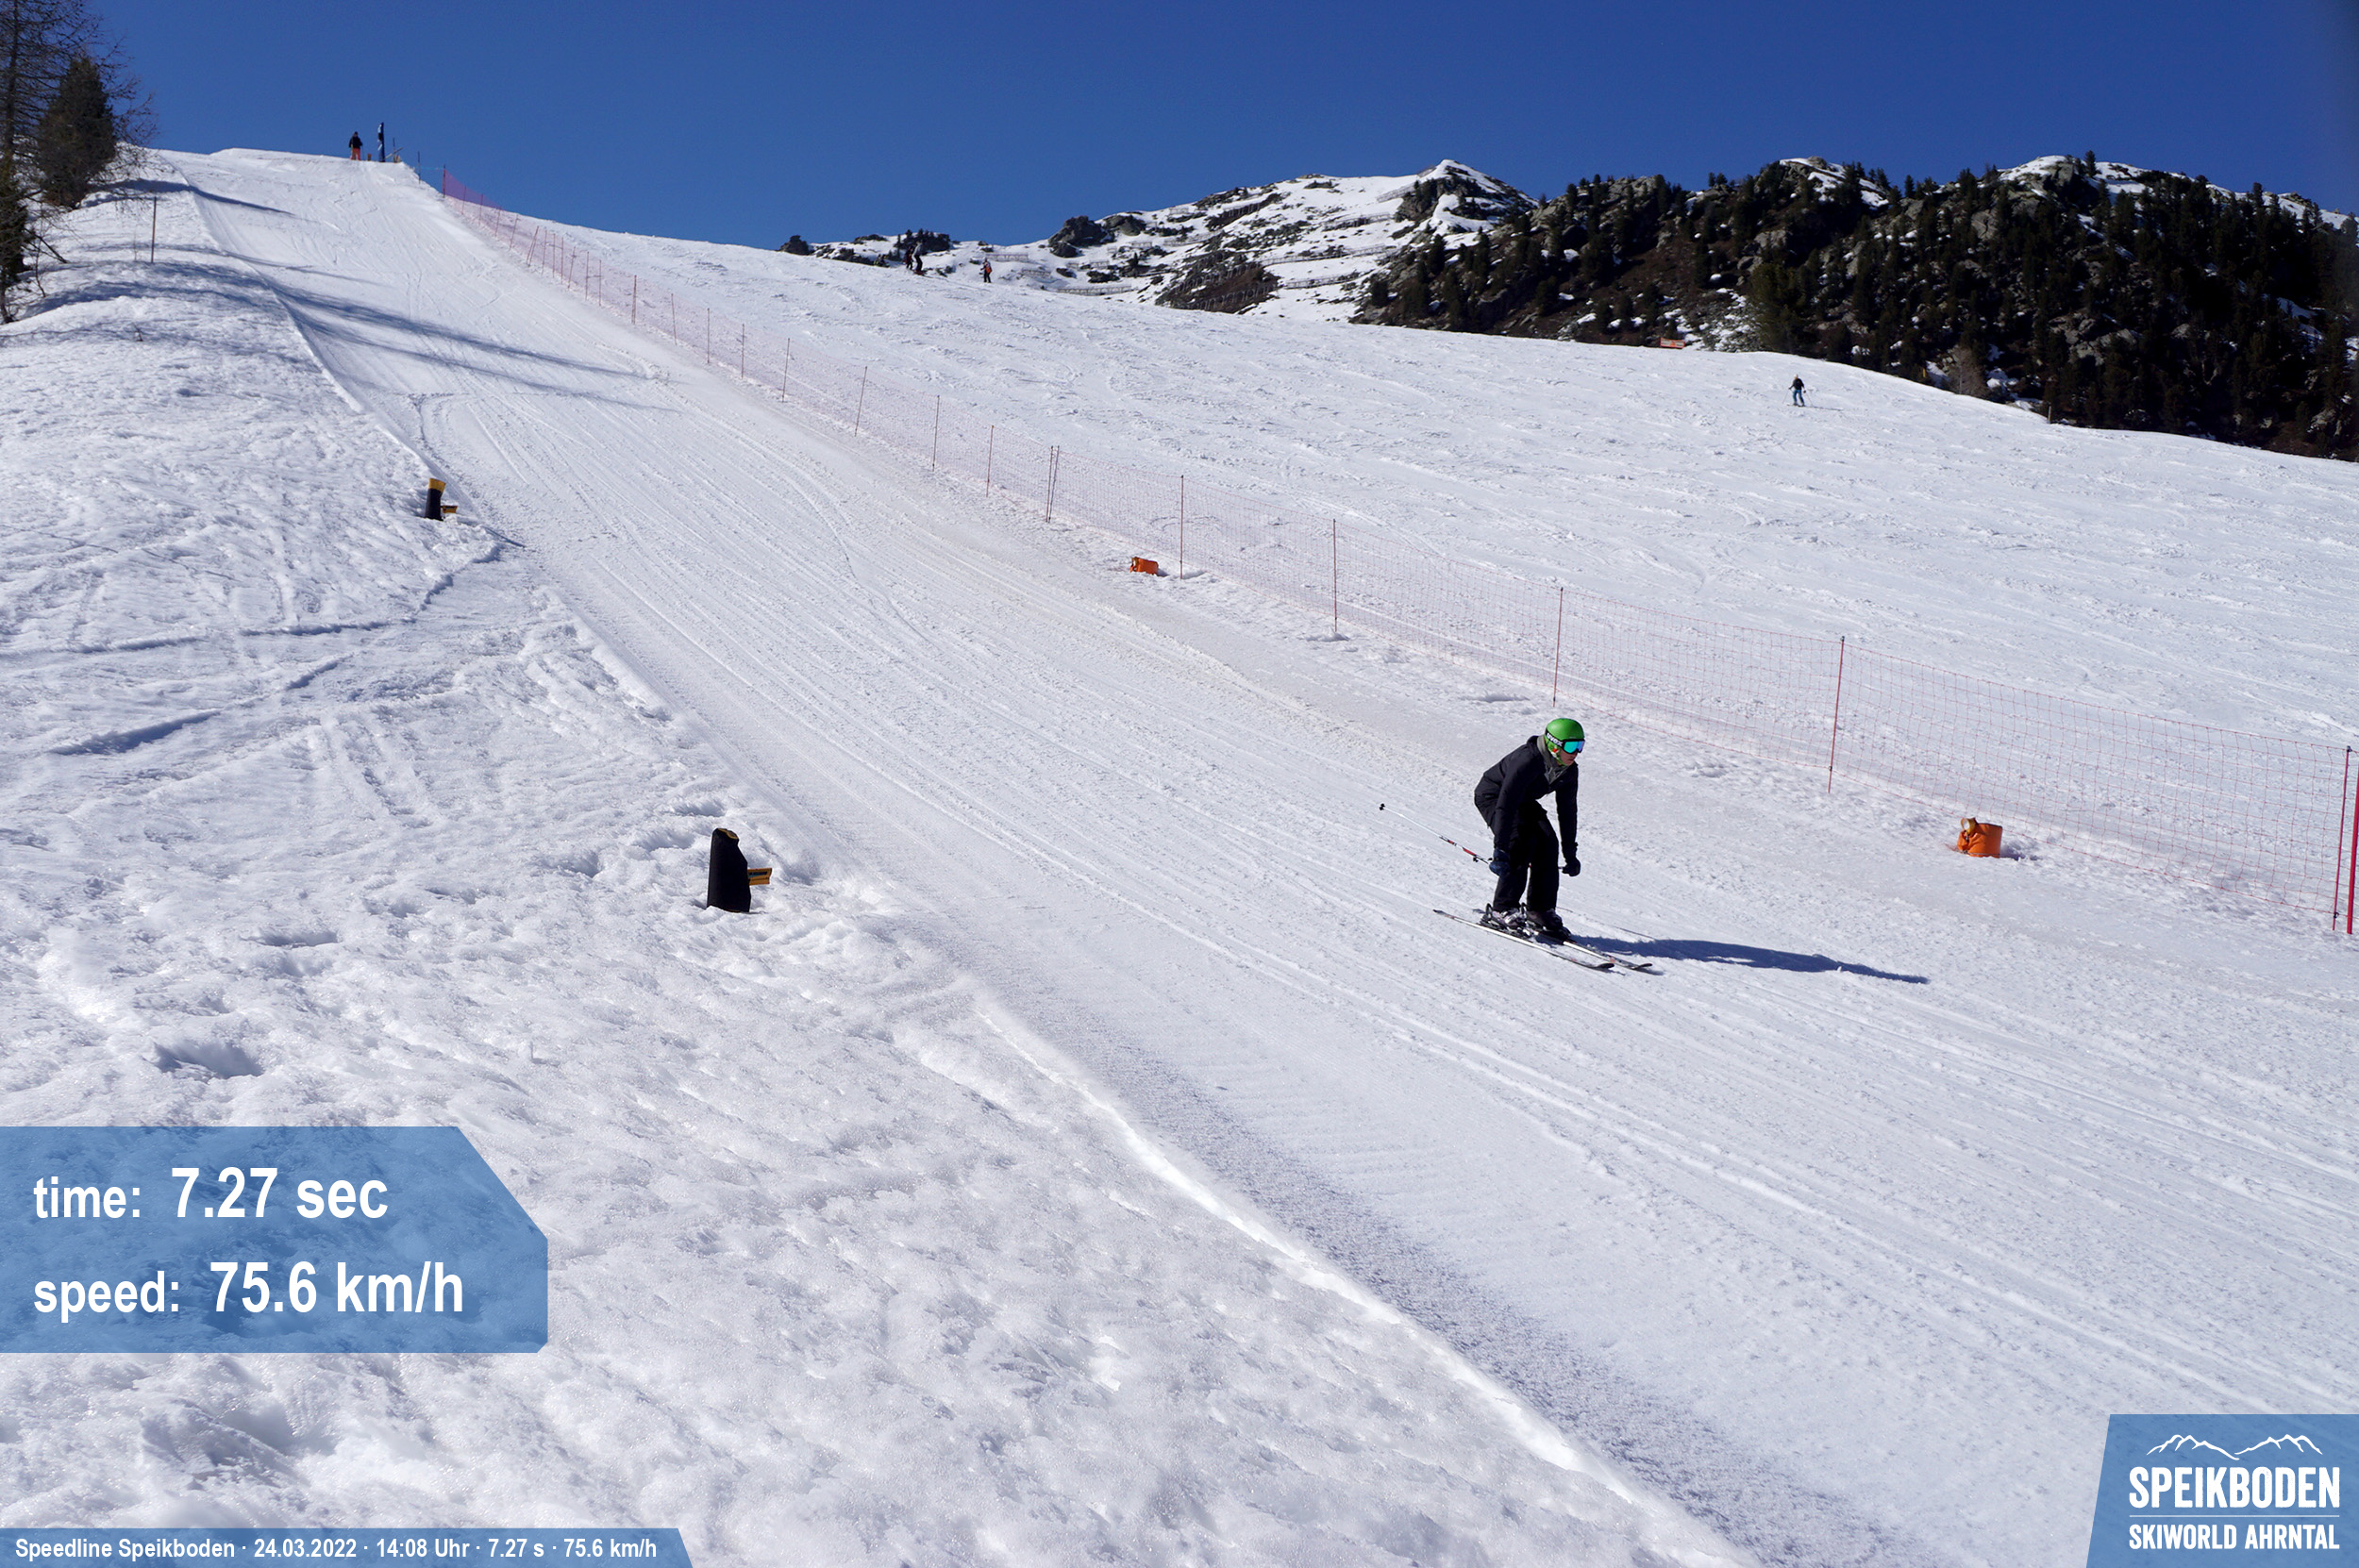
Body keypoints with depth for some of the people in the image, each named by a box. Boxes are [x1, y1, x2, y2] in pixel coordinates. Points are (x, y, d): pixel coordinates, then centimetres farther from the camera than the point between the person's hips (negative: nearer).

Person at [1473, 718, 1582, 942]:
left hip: (1524, 801, 7)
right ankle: (1501, 911, -21)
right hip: (1492, 796, -7)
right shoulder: (1527, 761, -35)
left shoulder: (1569, 770, -12)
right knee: (1521, 842, -26)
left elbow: (1568, 810, 1)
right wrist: (1500, 850, -43)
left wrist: (1570, 853, 0)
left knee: (1547, 843, -12)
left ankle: (1540, 911, -6)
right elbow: (1505, 805, -39)